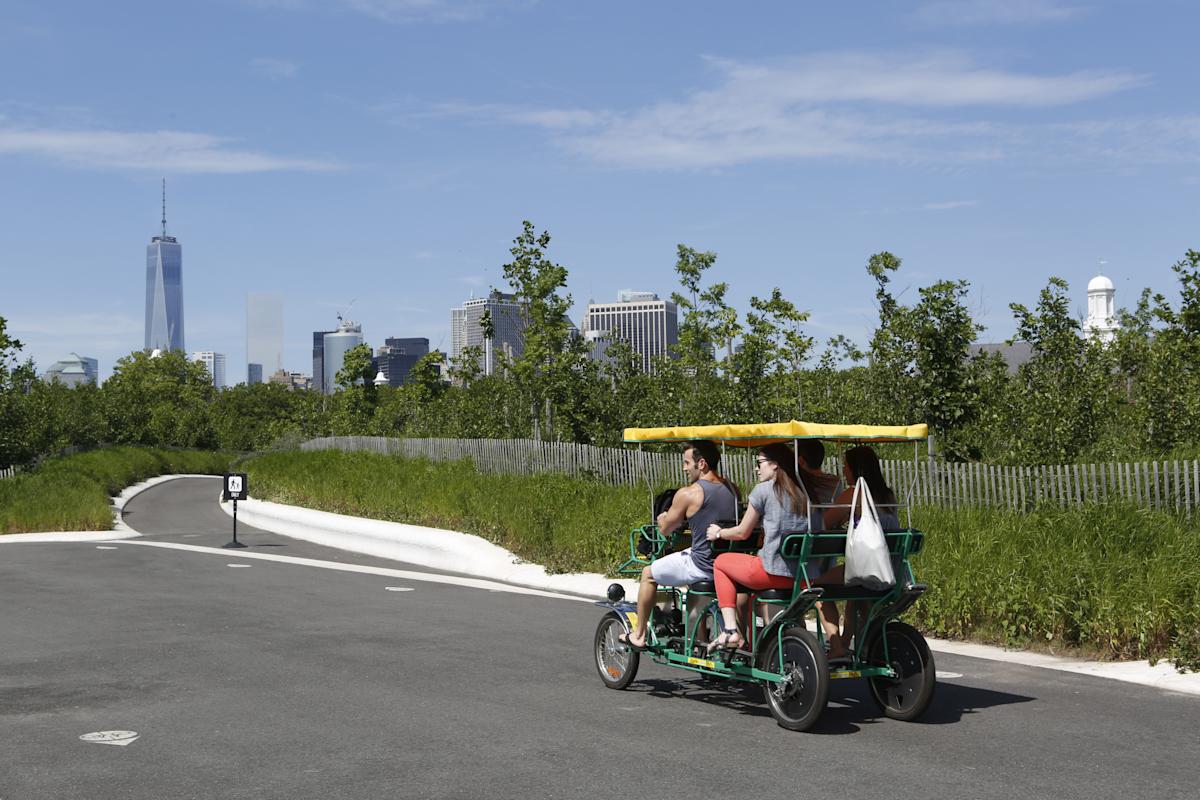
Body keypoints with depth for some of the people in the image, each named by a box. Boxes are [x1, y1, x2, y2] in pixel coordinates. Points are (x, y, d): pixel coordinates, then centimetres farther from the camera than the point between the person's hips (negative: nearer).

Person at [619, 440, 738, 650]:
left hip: (703, 567, -6)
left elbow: (665, 530, -2)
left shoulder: (688, 494, -14)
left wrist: (663, 519, 20)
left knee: (648, 574, 15)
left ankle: (638, 635, 24)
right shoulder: (733, 489, 4)